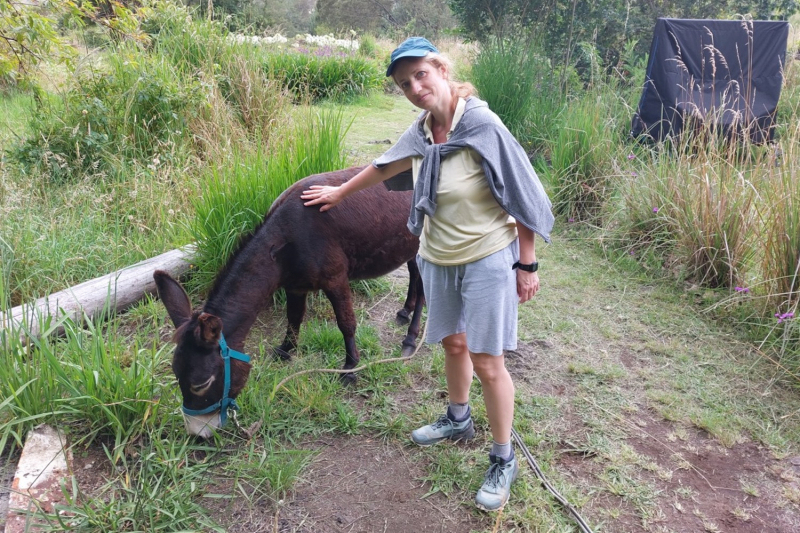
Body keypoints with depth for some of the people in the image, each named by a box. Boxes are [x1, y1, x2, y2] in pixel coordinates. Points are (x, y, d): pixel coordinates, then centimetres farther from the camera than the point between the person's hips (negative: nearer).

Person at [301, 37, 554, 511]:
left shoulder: (483, 126, -20)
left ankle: (504, 461, 19)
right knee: (453, 343, 20)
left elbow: (521, 196, -16)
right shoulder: (421, 131, -1)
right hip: (438, 259, 6)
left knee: (487, 362, -1)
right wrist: (339, 193, 29)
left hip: (487, 259, -6)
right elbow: (384, 167, 17)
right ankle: (458, 421, 45)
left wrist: (527, 265, -14)